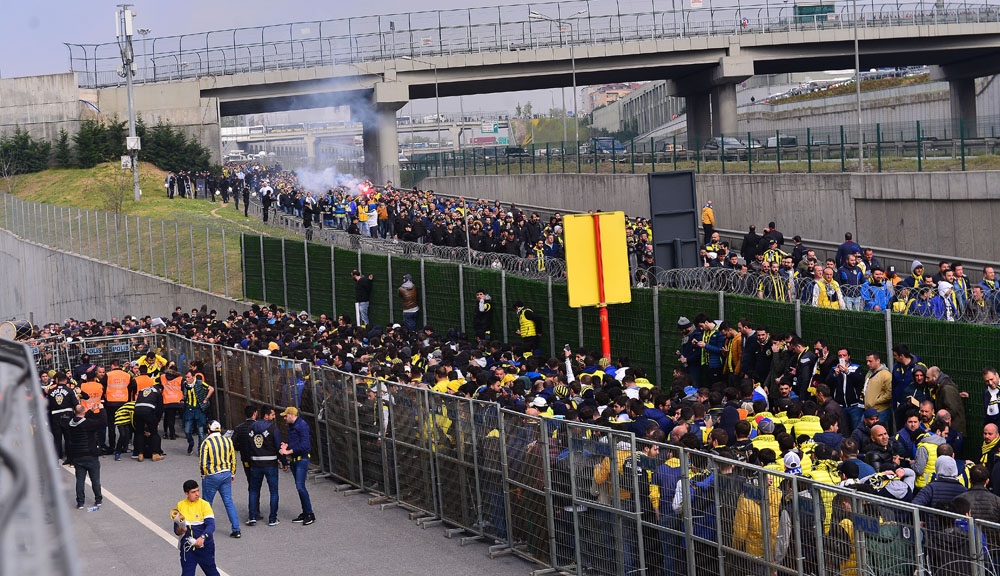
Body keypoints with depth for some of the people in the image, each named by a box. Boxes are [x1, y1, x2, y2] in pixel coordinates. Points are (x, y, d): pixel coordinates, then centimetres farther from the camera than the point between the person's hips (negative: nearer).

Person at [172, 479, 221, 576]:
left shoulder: (204, 505, -10)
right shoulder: (180, 505, -1)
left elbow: (211, 525, -21)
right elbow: (177, 530, 2)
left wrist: (202, 538, -38)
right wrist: (180, 530, -22)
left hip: (204, 545, -2)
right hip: (187, 546, 2)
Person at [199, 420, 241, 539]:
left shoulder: (206, 442, -11)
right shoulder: (228, 441, 3)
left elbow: (203, 462, -12)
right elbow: (233, 459, 10)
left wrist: (203, 475, 4)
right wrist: (233, 474, 21)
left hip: (211, 476, -4)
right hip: (226, 475, 4)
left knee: (207, 502, 11)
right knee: (229, 502, 6)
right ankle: (236, 530, 0)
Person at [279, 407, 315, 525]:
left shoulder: (302, 426, -14)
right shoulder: (291, 426, 15)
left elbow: (304, 445, -21)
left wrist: (289, 451, -21)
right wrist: (286, 446, 1)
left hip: (302, 459, -9)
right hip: (293, 460, 9)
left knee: (300, 486, -14)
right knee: (299, 487, 11)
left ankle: (310, 514, -9)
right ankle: (305, 513, 18)